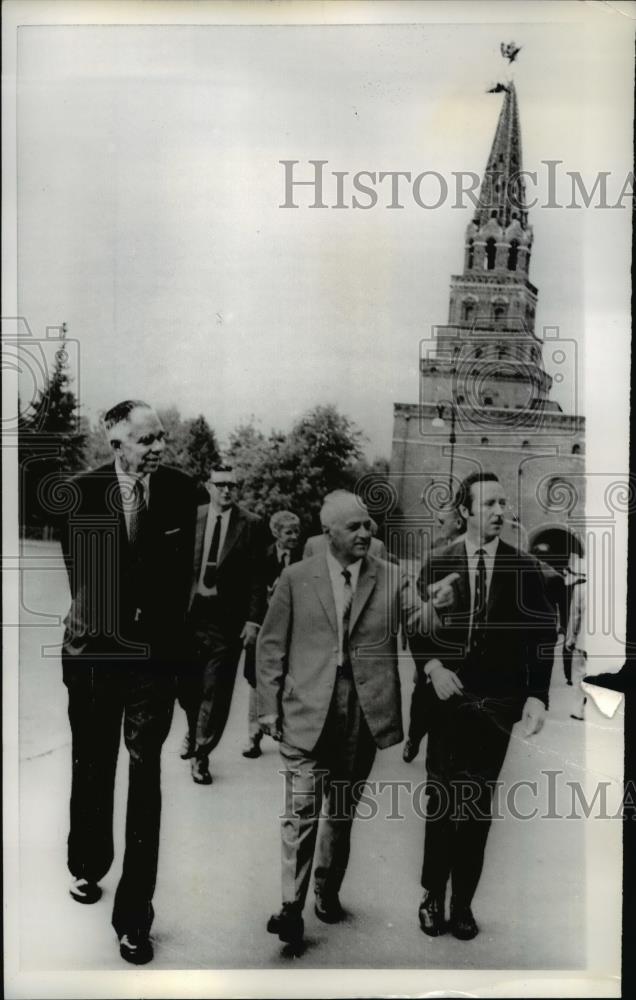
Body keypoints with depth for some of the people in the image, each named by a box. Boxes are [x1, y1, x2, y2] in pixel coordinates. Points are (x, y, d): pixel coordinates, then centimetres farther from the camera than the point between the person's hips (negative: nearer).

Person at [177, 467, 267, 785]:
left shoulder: (252, 525, -2)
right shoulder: (191, 517, 2)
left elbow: (257, 577, -4)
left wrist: (253, 620, -10)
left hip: (227, 617, -2)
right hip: (189, 612, 2)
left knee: (216, 690, 2)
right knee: (186, 682, 13)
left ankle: (200, 753, 20)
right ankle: (194, 730, 44)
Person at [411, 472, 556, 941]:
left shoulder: (525, 567, -1)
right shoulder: (437, 564, 0)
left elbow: (542, 635, -1)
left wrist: (537, 695, -10)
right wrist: (433, 665, -11)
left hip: (497, 703, 0)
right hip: (448, 698, 0)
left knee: (479, 804, 10)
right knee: (441, 800, 6)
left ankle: (463, 901, 24)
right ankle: (434, 895, 23)